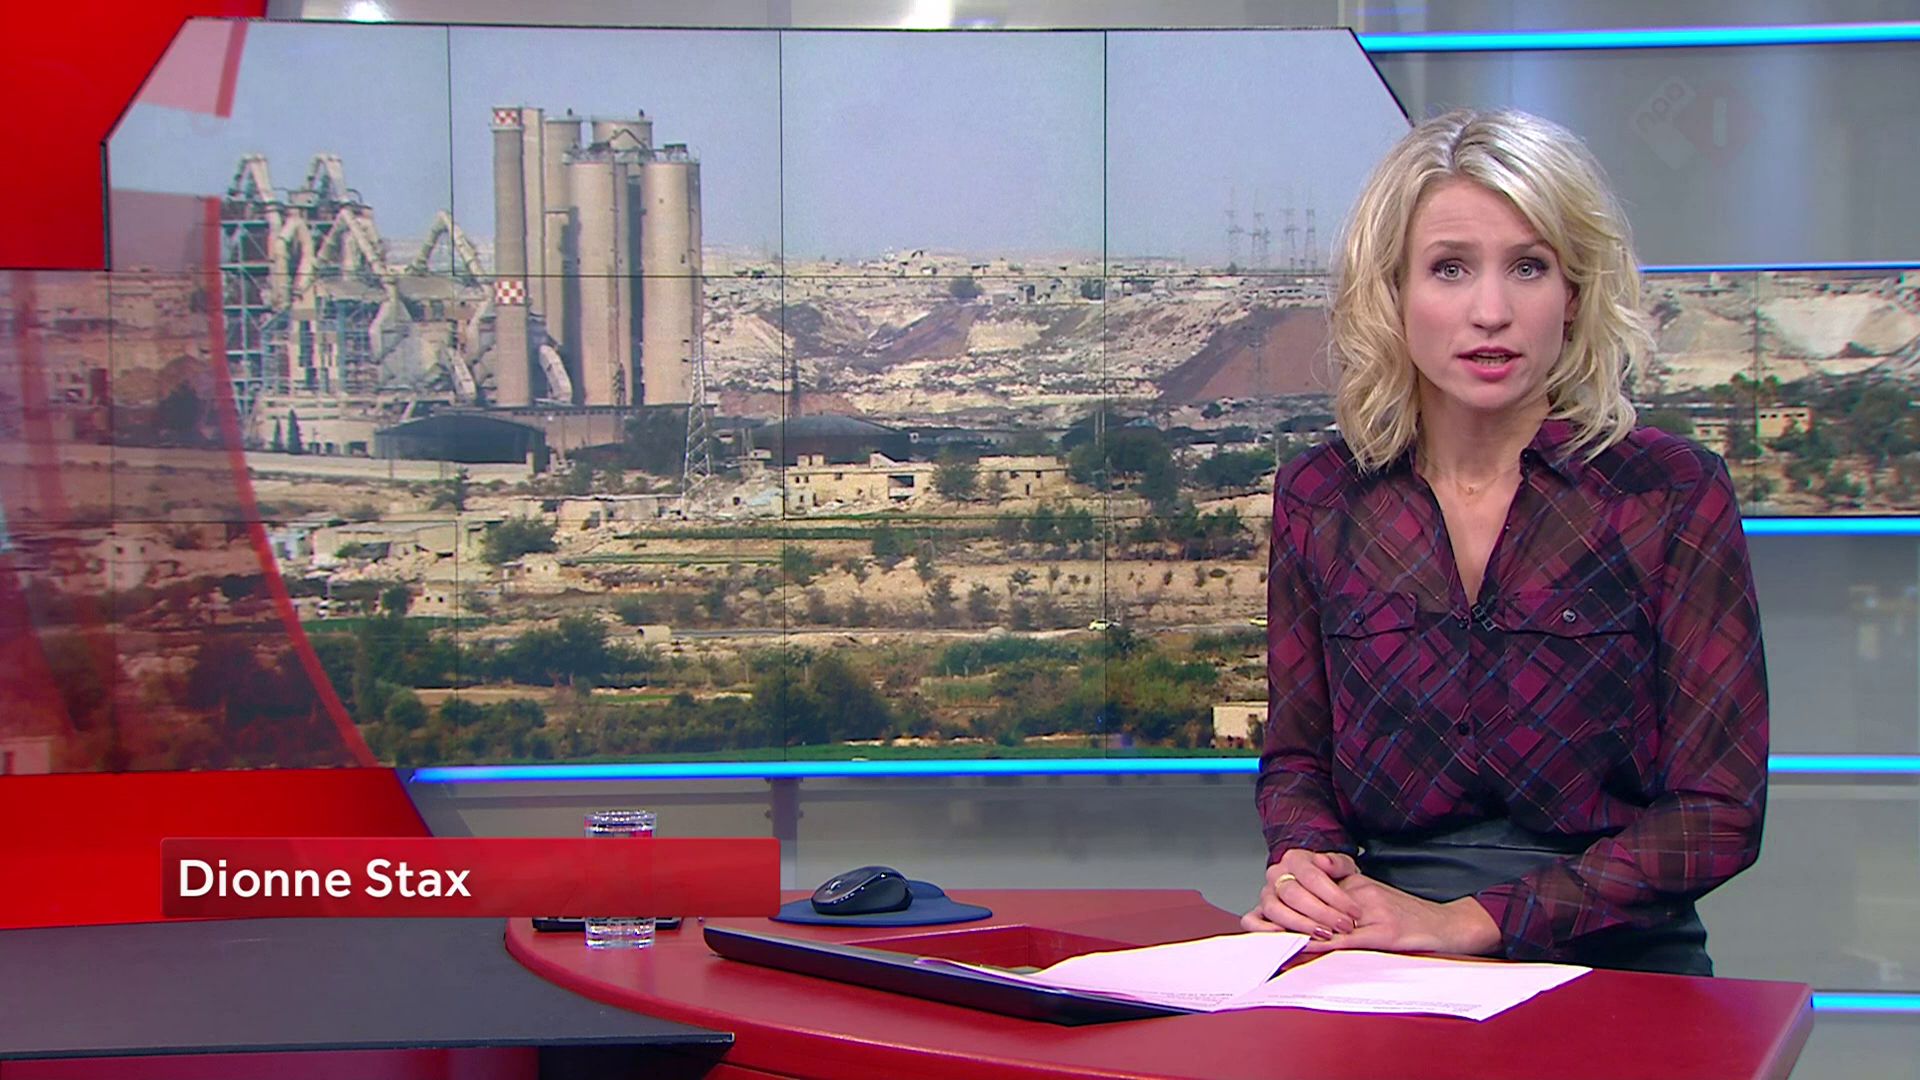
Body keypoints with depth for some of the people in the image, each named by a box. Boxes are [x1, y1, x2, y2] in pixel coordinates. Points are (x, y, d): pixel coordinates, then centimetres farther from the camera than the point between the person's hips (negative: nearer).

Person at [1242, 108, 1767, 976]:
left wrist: (1472, 920, -15)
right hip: (1383, 985, 2)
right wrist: (1304, 860, -9)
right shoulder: (1320, 498, 5)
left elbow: (1718, 812, -6)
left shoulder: (1672, 493, -3)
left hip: (1616, 972, -1)